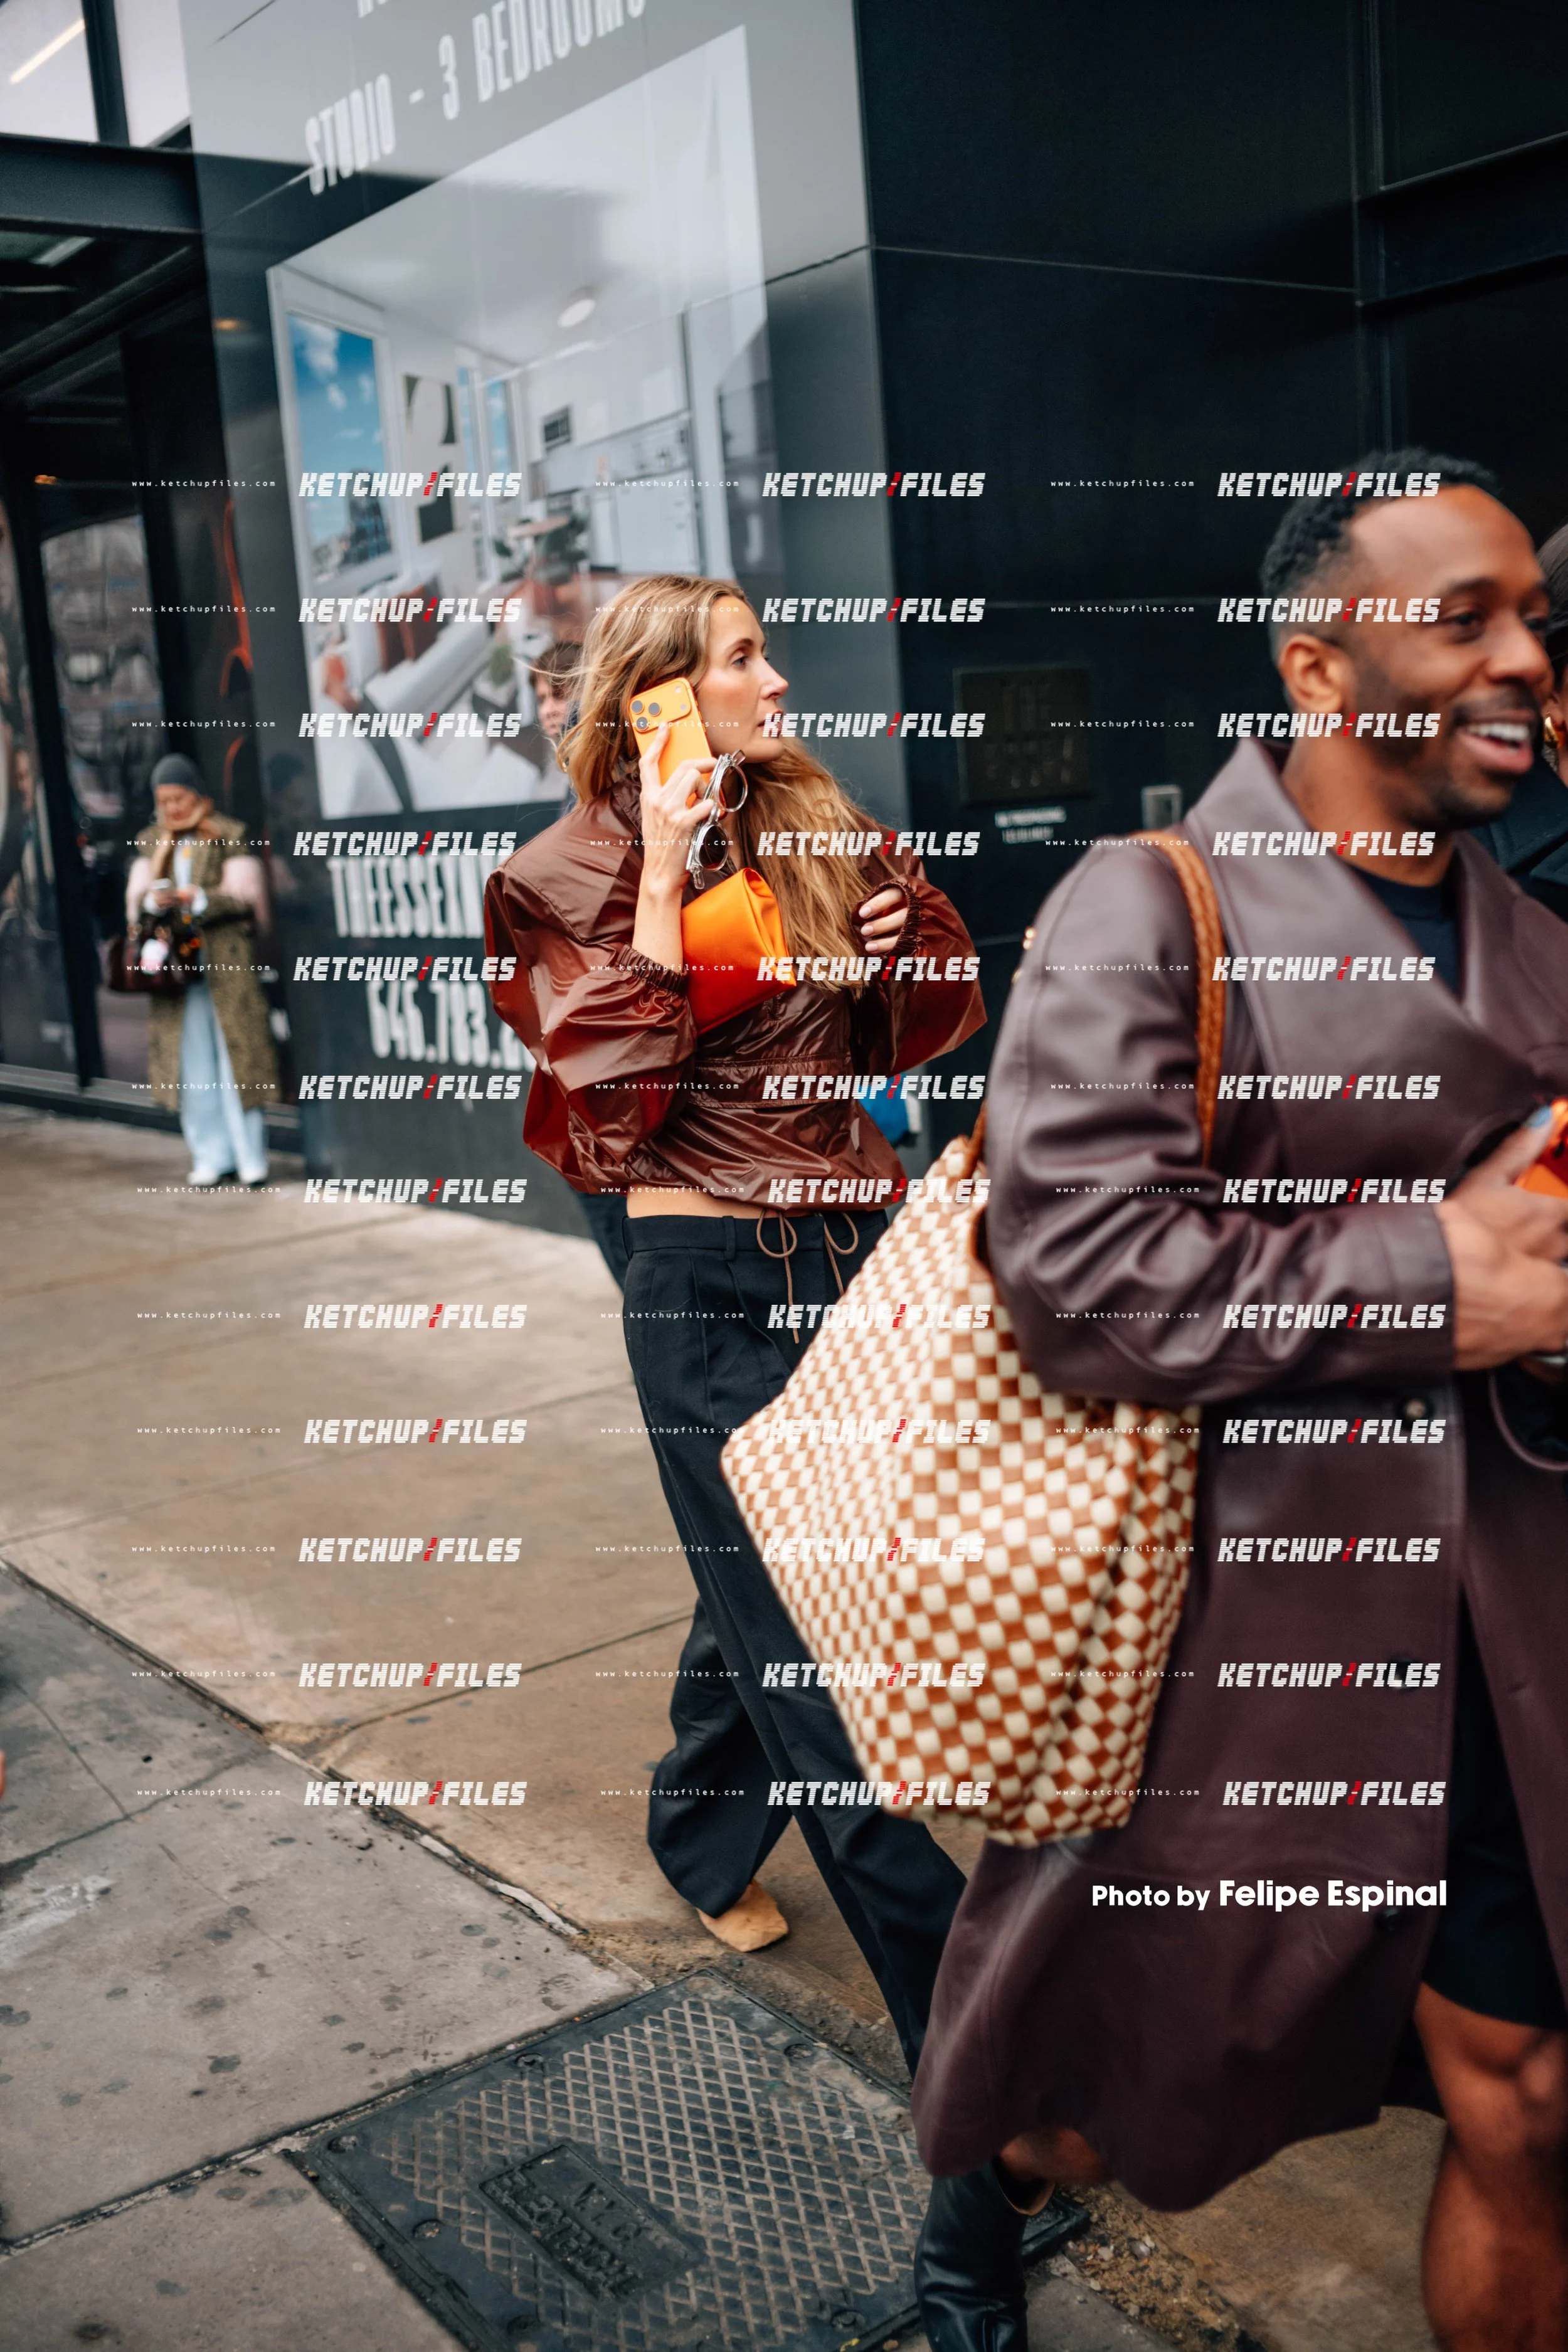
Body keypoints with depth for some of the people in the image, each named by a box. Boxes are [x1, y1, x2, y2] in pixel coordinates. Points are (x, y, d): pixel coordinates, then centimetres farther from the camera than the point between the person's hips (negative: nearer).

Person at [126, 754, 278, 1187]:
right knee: (192, 1060, 3)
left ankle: (251, 1155, 2)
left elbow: (245, 897, -4)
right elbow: (135, 898, 9)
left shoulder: (229, 838, 2)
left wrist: (198, 899, -17)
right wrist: (153, 900, -13)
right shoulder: (150, 844, 16)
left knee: (237, 1054, -5)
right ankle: (211, 1155, 10)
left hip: (227, 960, -4)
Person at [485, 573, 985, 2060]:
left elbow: (908, 1029, 19)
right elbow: (619, 1091, -17)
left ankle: (704, 1841, 45)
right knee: (811, 1640, -1)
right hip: (710, 1278, -5)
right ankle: (953, 2013, 5)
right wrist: (662, 876, -18)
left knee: (775, 1583, 18)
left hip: (855, 1246, 6)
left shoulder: (815, 830, 9)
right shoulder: (575, 875, -5)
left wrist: (901, 943, -3)